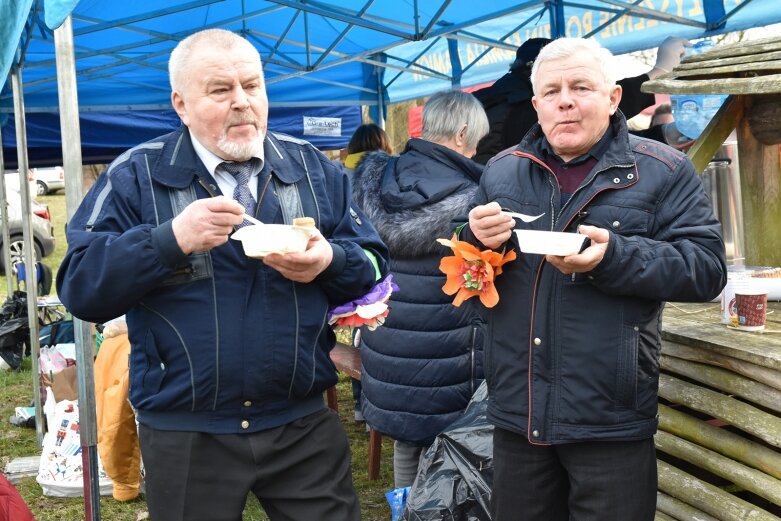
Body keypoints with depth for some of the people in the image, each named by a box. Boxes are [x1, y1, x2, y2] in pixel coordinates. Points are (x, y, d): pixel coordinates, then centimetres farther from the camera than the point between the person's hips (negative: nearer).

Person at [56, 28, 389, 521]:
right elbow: (79, 286, -8)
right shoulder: (136, 176, -2)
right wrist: (171, 239, -22)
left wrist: (329, 261, -17)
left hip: (303, 424, 2)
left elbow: (374, 263, 5)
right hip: (184, 435, -1)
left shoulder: (315, 167, 5)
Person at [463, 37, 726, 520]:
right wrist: (476, 241, -9)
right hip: (517, 413, 4)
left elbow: (706, 266, -10)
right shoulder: (501, 171, 10)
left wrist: (613, 258, -24)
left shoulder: (662, 170, -2)